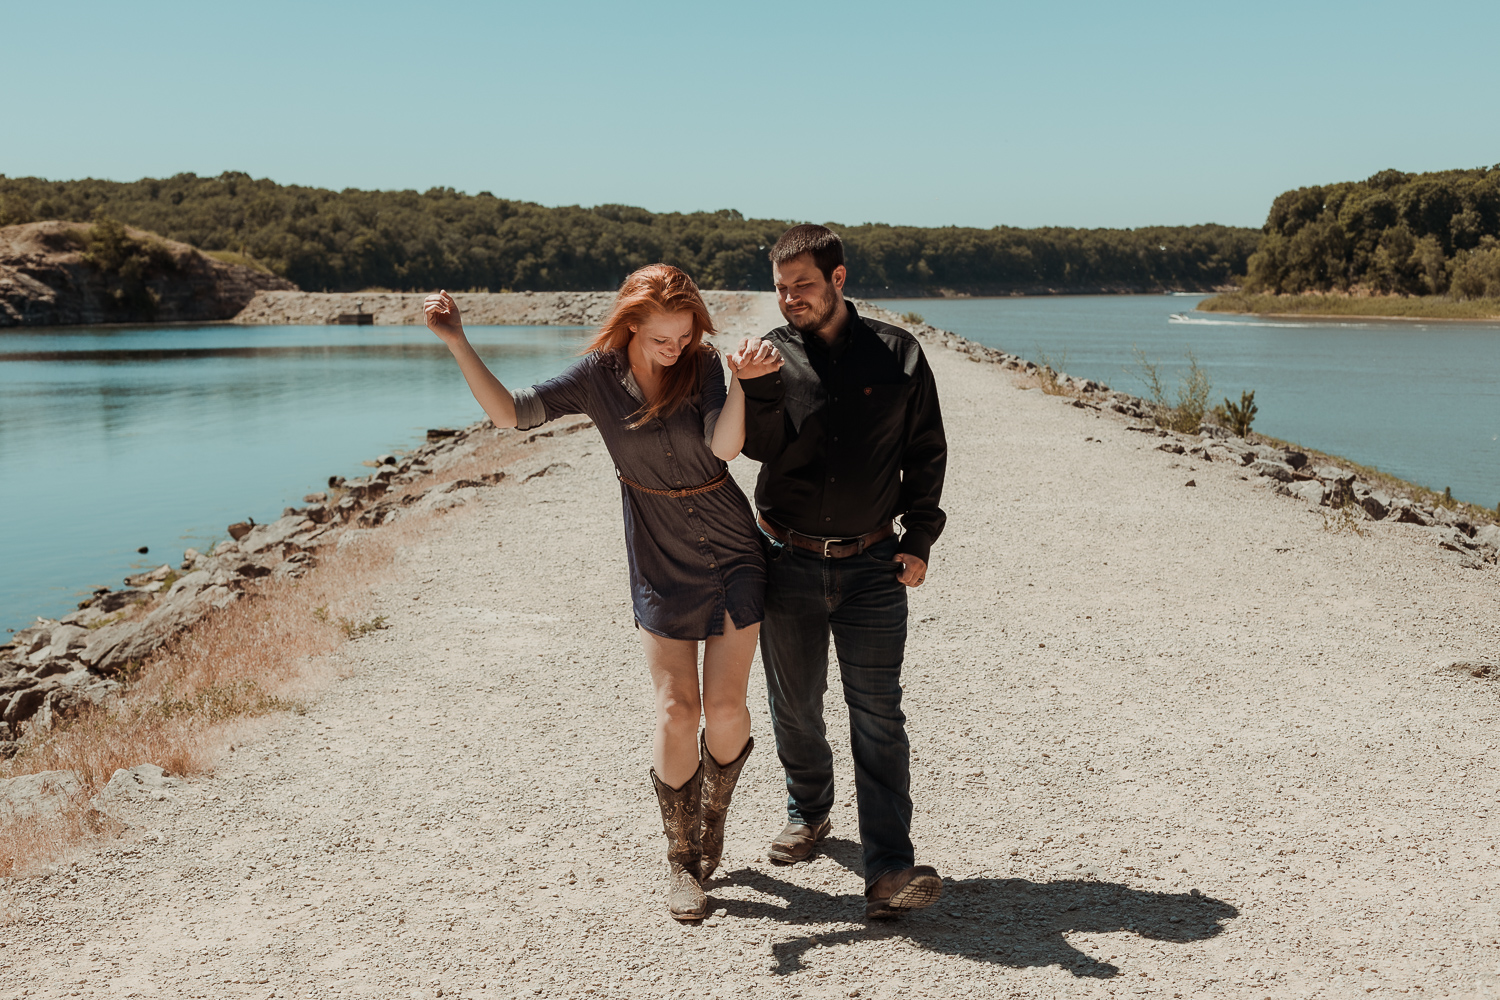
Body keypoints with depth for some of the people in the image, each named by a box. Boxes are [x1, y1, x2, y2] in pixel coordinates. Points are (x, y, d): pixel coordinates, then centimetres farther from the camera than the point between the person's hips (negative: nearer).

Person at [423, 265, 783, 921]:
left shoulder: (702, 365, -7)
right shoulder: (599, 377, -6)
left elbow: (725, 446, -22)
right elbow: (510, 412, -12)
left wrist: (740, 381, -37)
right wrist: (458, 344, -20)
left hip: (733, 554, 0)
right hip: (660, 564, 0)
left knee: (725, 706, -2)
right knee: (676, 710, -4)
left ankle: (712, 819, 27)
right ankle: (682, 861, 12)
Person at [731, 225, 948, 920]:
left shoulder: (896, 354, 1)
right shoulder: (770, 355, 2)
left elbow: (927, 452, 7)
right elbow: (763, 446, -10)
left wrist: (919, 539, 1)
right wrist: (757, 386, -28)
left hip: (872, 565, -1)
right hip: (789, 562, 2)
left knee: (877, 714, -7)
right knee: (794, 704, 14)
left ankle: (888, 870, -9)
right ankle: (808, 811, 39)